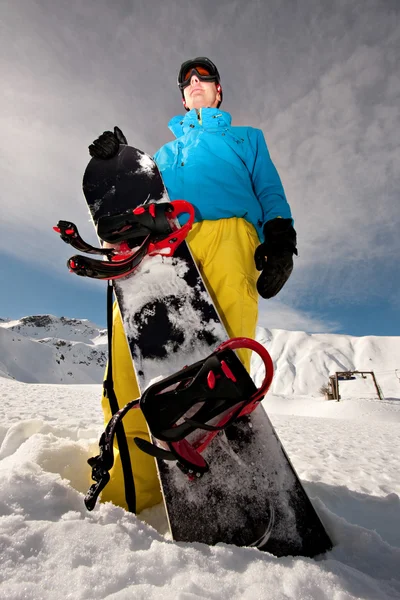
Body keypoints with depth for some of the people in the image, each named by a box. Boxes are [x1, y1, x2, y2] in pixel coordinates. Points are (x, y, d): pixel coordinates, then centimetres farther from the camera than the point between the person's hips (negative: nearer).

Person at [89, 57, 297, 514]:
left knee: (229, 333, -26)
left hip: (228, 231, 0)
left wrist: (280, 236, 2)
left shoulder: (247, 138, 37)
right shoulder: (166, 153, 42)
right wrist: (119, 162, 14)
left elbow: (271, 193, 22)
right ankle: (133, 479, -21)